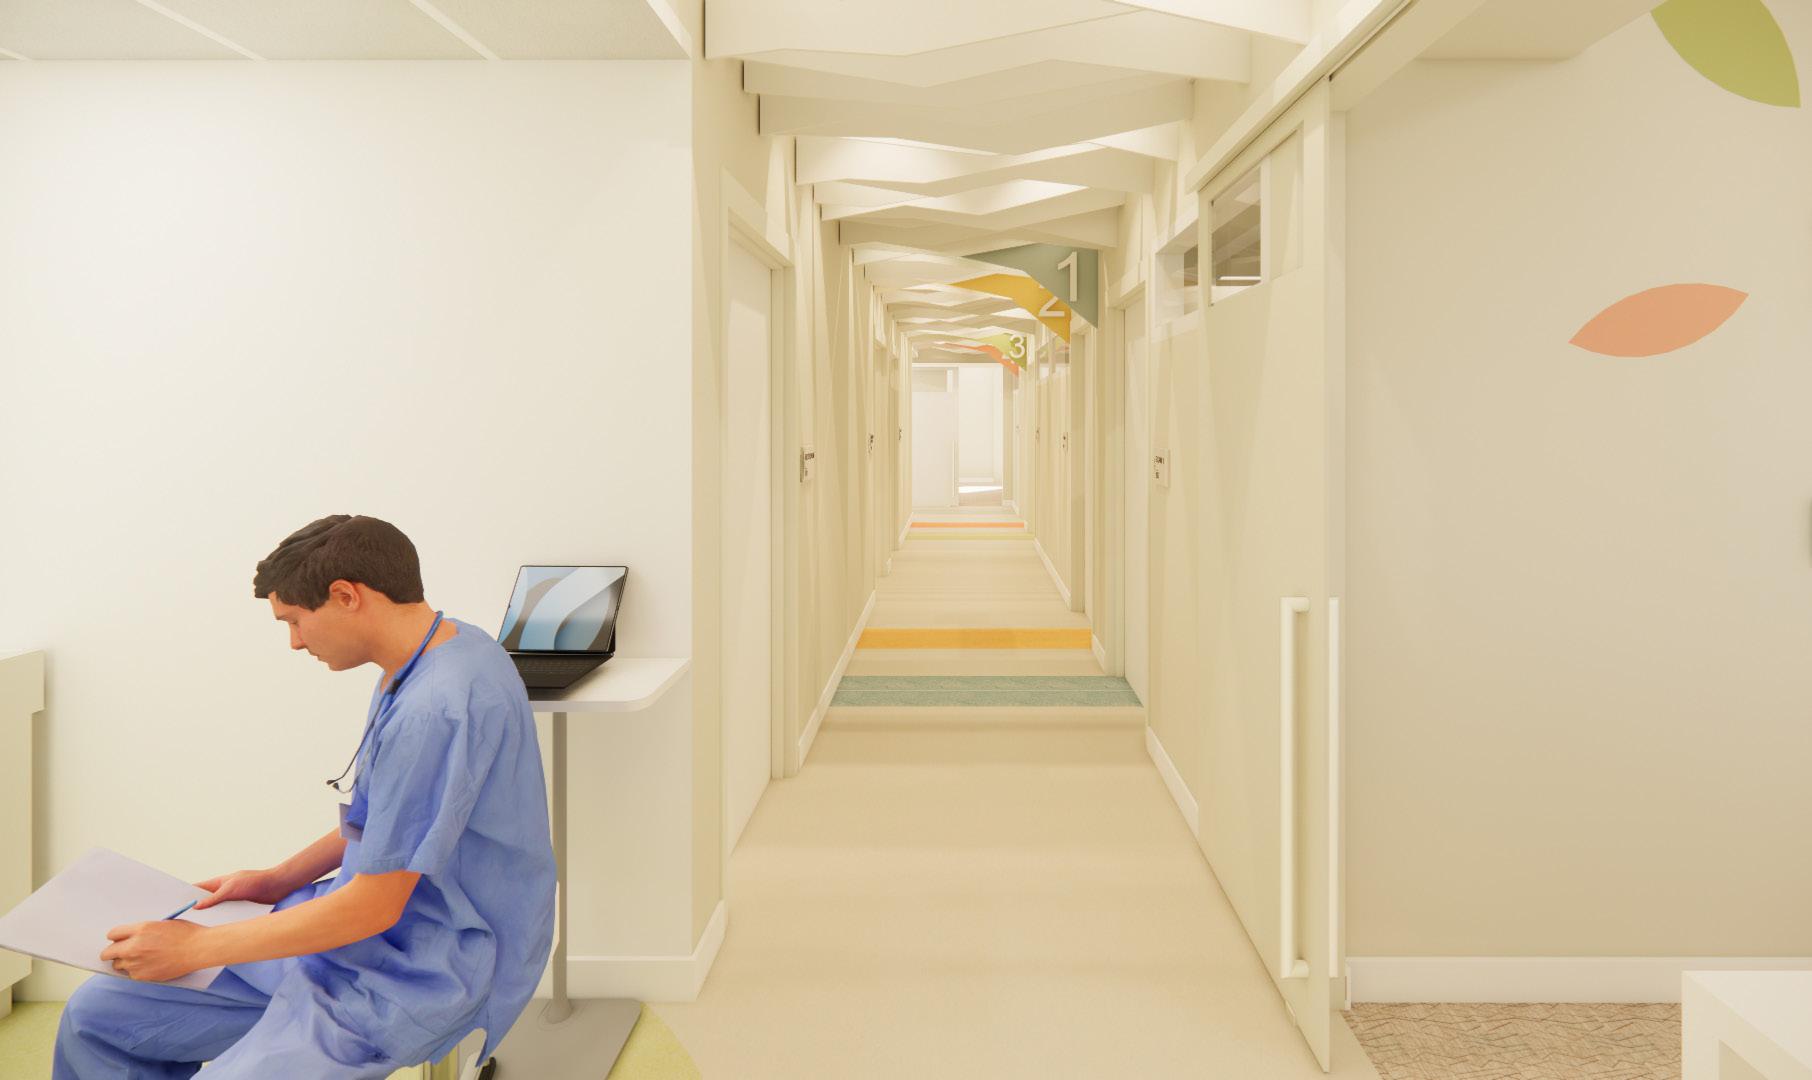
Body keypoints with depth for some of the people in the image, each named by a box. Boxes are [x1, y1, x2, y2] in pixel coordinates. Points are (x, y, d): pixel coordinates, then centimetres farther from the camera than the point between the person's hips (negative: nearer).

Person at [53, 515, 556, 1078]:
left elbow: (373, 905, -22)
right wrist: (280, 880, 13)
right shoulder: (430, 659, 5)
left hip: (422, 973, -10)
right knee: (96, 1015, 8)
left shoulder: (439, 709, -27)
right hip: (364, 927, 10)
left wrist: (196, 947, -12)